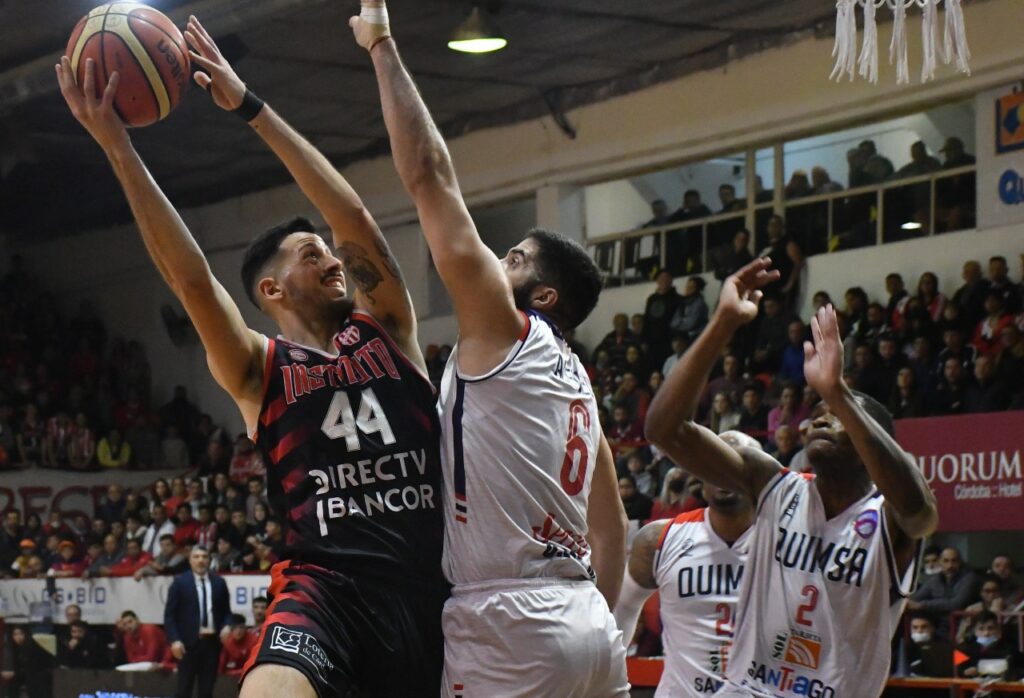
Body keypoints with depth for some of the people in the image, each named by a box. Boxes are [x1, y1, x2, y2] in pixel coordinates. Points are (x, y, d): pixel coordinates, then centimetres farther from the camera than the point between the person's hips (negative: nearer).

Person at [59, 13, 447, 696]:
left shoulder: (387, 330, 12)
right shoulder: (258, 369, 6)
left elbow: (356, 219, 2)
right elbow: (192, 279, -8)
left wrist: (252, 107, 1)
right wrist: (118, 147, -15)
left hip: (430, 589, 3)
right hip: (326, 587, -3)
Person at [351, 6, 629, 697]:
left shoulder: (504, 331, -2)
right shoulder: (576, 379, 21)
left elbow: (431, 177, -5)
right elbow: (612, 528, 22)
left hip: (512, 627, -9)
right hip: (589, 625, 9)